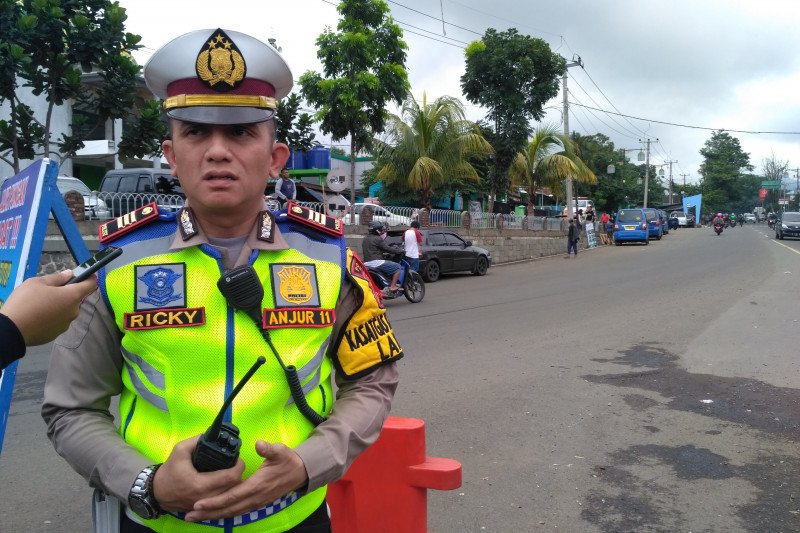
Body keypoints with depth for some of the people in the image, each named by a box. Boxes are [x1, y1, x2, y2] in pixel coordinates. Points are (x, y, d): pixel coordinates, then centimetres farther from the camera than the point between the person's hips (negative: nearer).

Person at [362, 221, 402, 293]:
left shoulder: (365, 239, 18)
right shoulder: (377, 239, -10)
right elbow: (387, 248, -9)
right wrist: (398, 251, 5)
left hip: (367, 263, 10)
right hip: (376, 262, -9)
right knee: (397, 267, -5)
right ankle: (392, 286, -11)